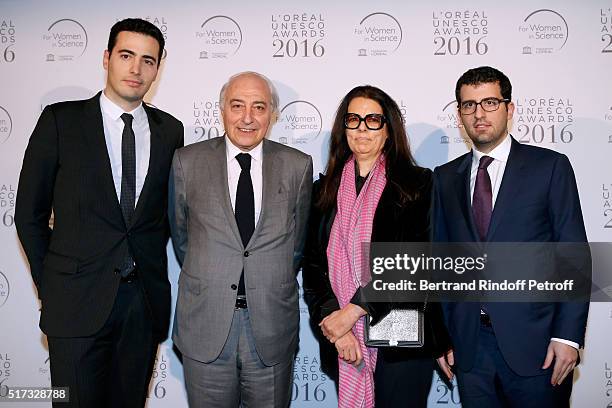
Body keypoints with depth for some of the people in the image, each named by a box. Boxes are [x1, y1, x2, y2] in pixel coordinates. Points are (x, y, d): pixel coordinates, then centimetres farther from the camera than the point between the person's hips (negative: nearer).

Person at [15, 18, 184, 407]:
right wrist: (51, 285, 3)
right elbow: (30, 213, 2)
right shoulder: (61, 120, -2)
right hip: (78, 301, -2)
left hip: (145, 300, 3)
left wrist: (148, 267, 7)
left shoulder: (170, 130, 5)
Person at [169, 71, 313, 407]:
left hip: (272, 326, 1)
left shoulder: (298, 166, 0)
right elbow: (180, 234, 10)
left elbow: (298, 240, 9)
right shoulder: (188, 161, -1)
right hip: (205, 324, 0)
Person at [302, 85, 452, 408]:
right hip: (343, 343, 3)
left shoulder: (417, 183, -2)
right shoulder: (325, 190, 9)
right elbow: (312, 263, 5)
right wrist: (332, 322, -9)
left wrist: (354, 310, -15)